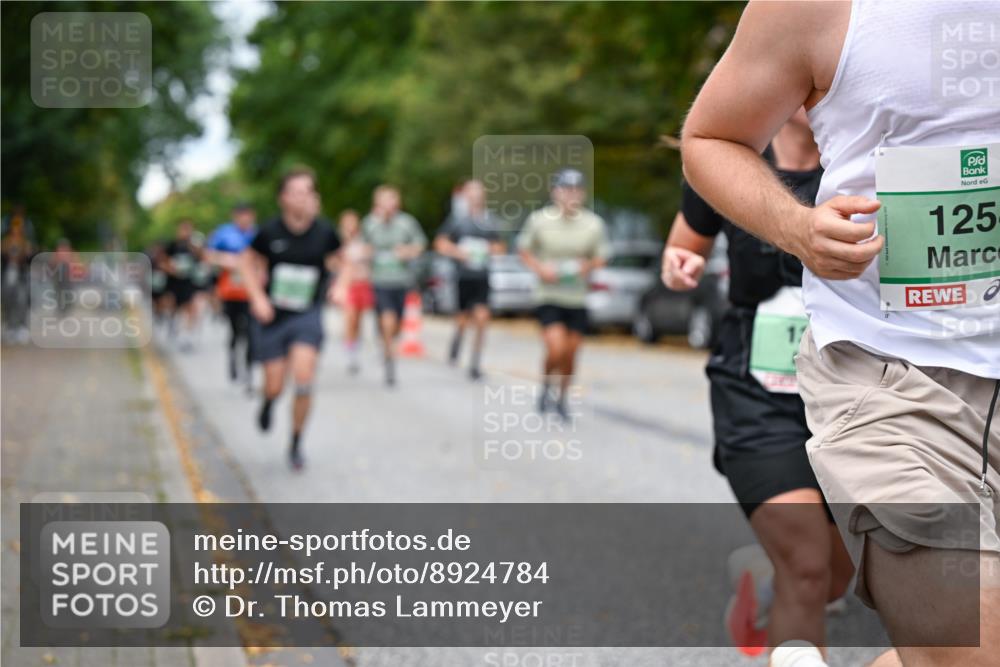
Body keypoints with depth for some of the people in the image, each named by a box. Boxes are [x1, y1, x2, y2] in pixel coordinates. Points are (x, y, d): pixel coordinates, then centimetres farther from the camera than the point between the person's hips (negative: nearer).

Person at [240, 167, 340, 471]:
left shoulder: (324, 232, -8)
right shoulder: (271, 232, -10)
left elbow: (339, 261, 11)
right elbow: (247, 261, 5)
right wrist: (257, 297, -5)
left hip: (308, 315, 0)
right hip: (273, 317, 0)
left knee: (304, 379, -17)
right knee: (275, 386, 4)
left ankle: (296, 444, 5)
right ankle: (268, 401, 45)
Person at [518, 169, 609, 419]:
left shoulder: (594, 224, -3)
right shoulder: (539, 220, -7)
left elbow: (601, 257, 7)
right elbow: (524, 250, 5)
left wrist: (587, 266, -15)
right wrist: (540, 268, -13)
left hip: (578, 298, 2)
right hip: (549, 296, -2)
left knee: (570, 354, 8)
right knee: (556, 349, -16)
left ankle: (562, 397, 32)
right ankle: (547, 386, 14)